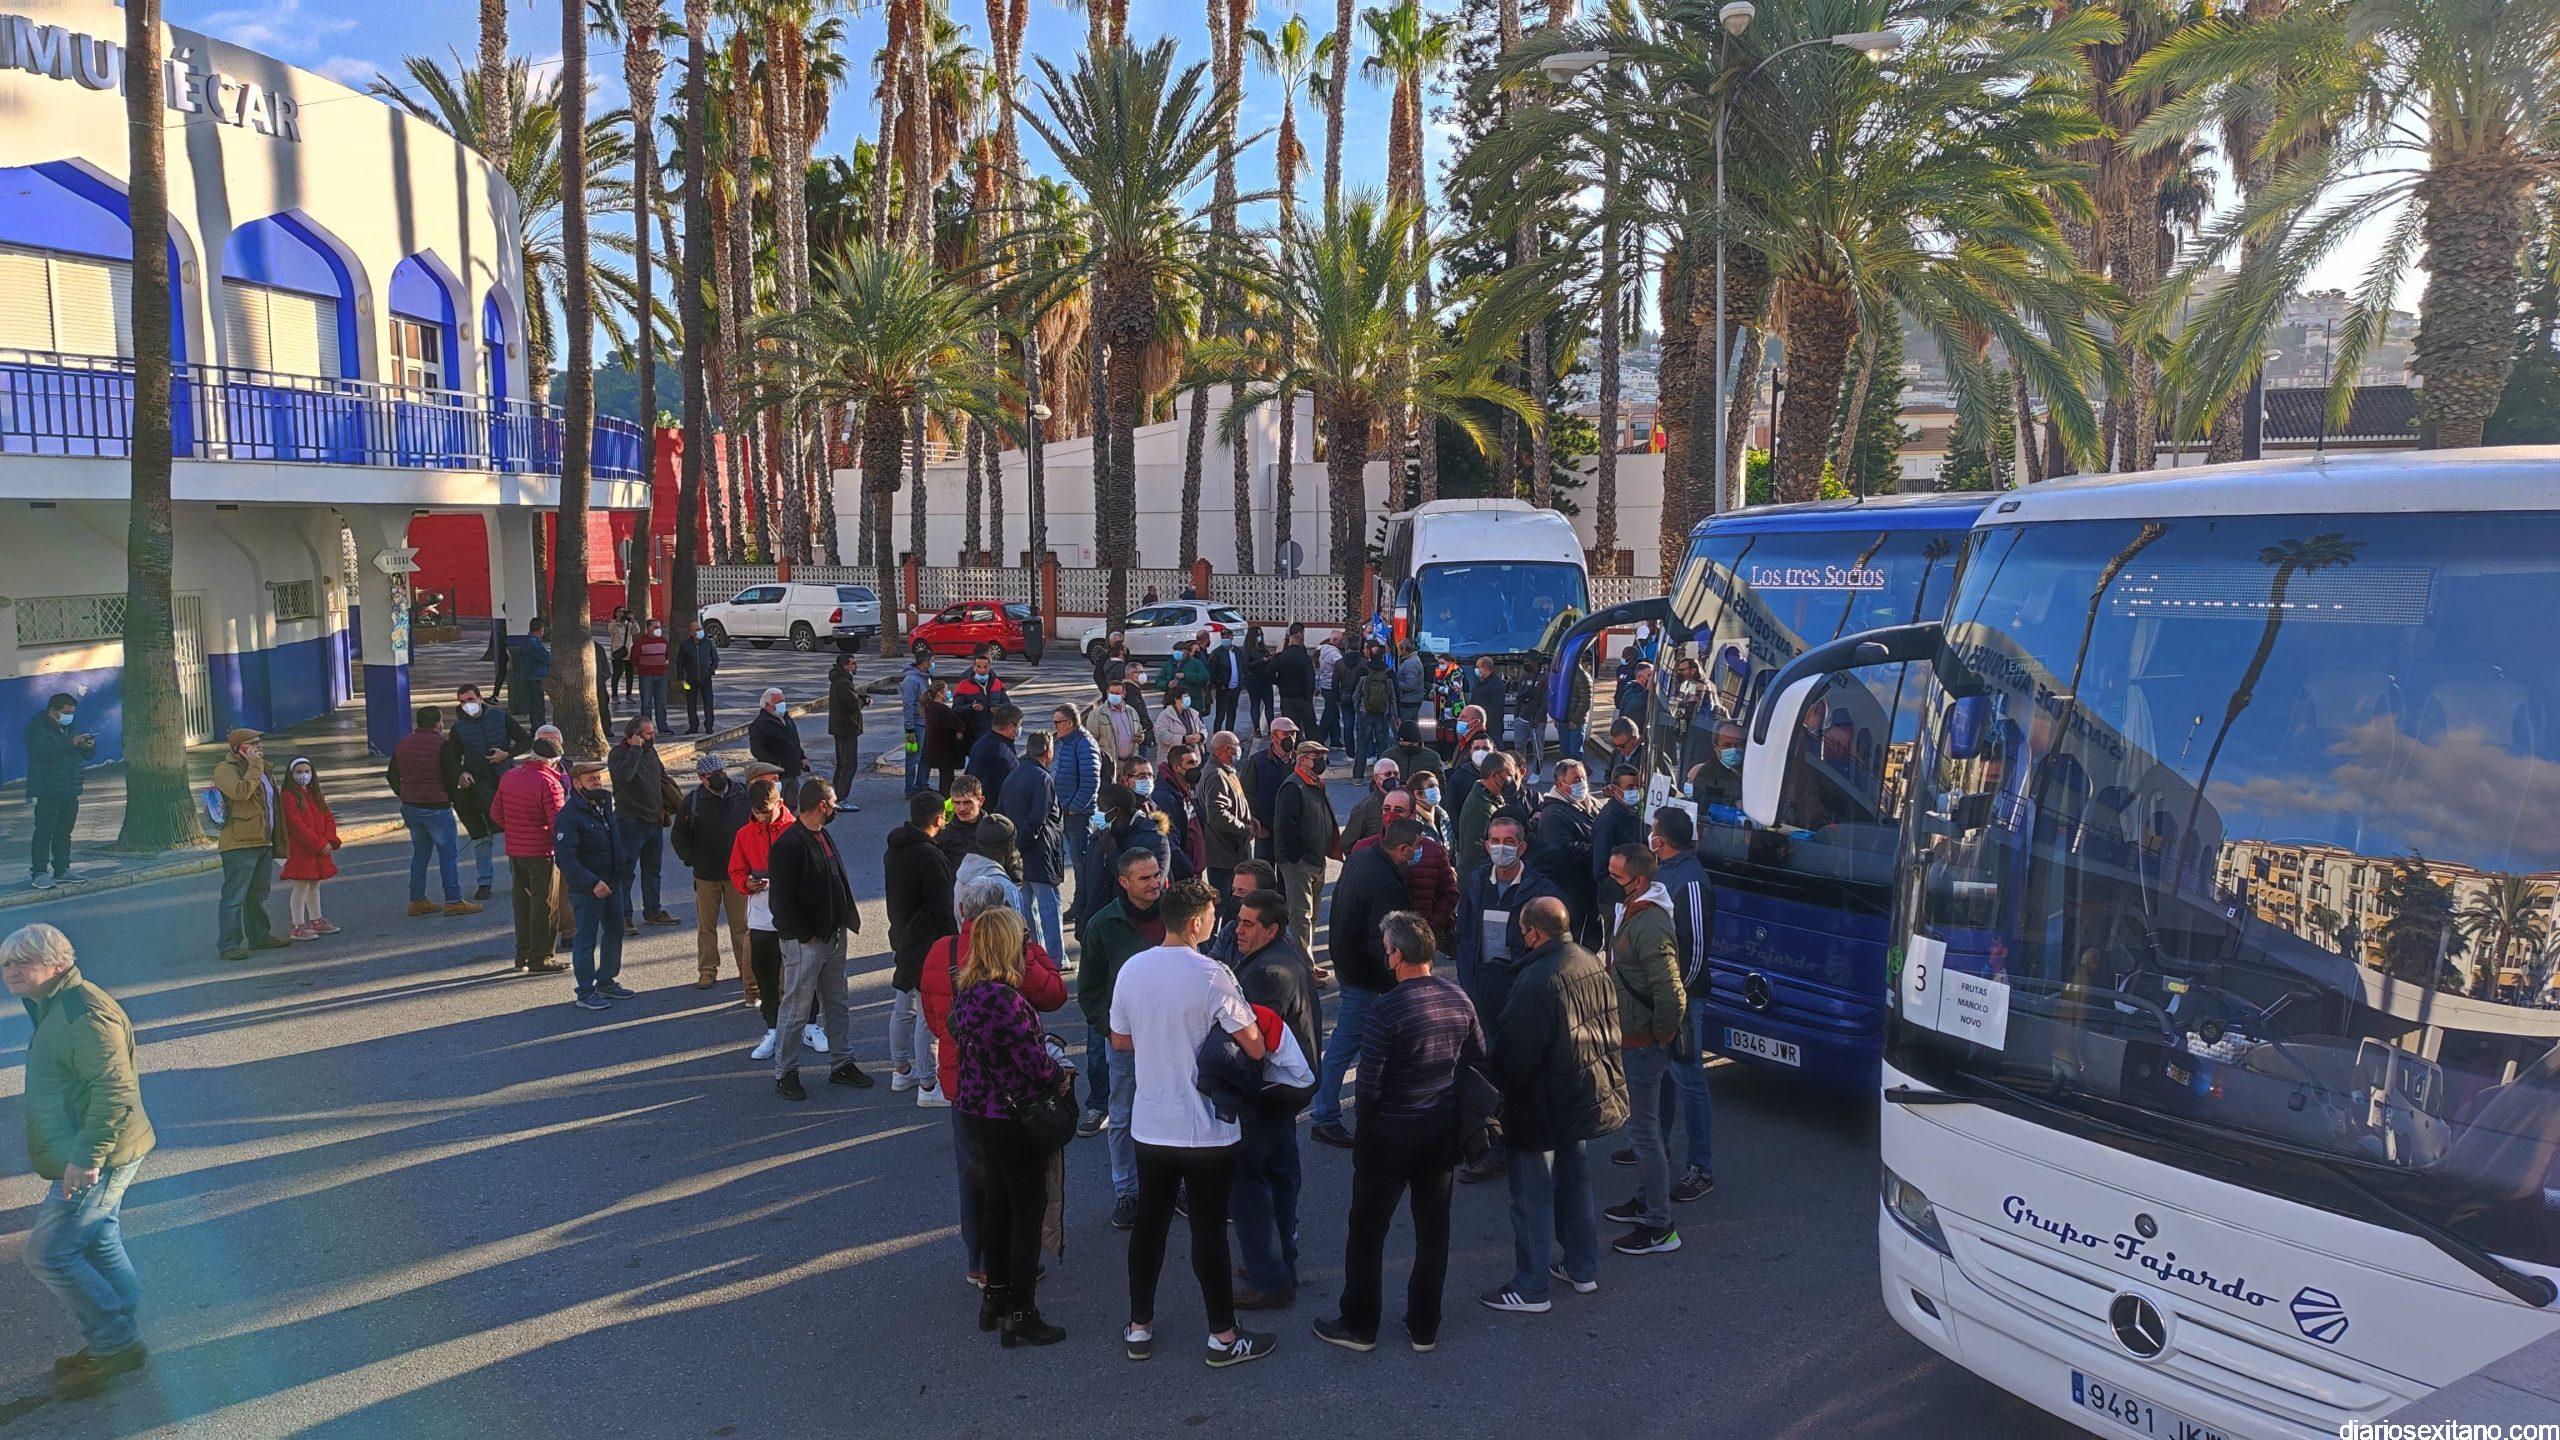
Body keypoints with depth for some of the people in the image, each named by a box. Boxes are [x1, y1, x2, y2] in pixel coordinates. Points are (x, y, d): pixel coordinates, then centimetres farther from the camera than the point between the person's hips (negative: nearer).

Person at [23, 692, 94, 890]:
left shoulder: (71, 727, 17)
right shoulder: (37, 726, -6)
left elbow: (89, 755, 18)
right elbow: (42, 751, -23)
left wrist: (89, 745, -5)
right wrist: (71, 743, -26)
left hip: (70, 792, 7)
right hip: (47, 791, -7)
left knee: (64, 831, 11)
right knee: (44, 831, -10)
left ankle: (61, 870, 17)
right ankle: (39, 873, -10)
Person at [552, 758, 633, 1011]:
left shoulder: (605, 803, 7)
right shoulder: (569, 815, -19)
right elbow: (564, 858, -24)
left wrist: (625, 865, 10)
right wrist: (593, 883, -29)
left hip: (612, 883, 8)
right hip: (586, 889, -8)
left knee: (615, 933, 18)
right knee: (586, 940, 0)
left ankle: (607, 982, 33)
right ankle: (586, 994, 9)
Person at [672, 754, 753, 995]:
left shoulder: (743, 794, -3)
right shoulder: (693, 800, -4)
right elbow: (678, 834, 7)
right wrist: (690, 858, -2)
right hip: (706, 875, 0)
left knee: (741, 925, 3)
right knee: (706, 925, 9)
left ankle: (747, 972, 13)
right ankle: (707, 971, 20)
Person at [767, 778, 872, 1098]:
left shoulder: (824, 836, 11)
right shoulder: (788, 845, -19)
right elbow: (782, 900, -20)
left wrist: (848, 918, 10)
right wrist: (805, 935, -16)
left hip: (833, 936, 9)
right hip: (804, 941, -9)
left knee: (837, 1003, 16)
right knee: (796, 1007, 1)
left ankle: (843, 1064, 26)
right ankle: (784, 1073, 12)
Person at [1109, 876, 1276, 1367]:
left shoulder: (1131, 969, -2)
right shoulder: (1212, 976, -18)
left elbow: (1120, 1041, 10)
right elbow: (1254, 1047, -16)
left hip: (1149, 1125, 5)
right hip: (1207, 1129, -5)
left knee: (1149, 1223, 16)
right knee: (1209, 1230, 5)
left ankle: (1140, 1327, 27)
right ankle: (1224, 1337, 17)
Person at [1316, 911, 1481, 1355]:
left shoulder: (1387, 1011, -22)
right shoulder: (1459, 999, -4)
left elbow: (1369, 1086, -19)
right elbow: (1478, 1061, 4)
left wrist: (1364, 1135, -3)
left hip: (1392, 1135, -6)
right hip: (1443, 1131, 6)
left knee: (1367, 1231, 11)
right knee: (1433, 1228, 16)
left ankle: (1359, 1326, 22)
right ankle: (1424, 1327, 27)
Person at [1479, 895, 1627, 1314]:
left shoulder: (1536, 981, -28)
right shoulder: (1594, 965, -2)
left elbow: (1512, 1054, -24)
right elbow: (1611, 1030, 10)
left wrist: (1496, 1087, -6)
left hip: (1545, 1107, -8)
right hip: (1590, 1099, 8)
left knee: (1533, 1197, 5)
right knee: (1576, 1182, 23)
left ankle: (1530, 1290, 15)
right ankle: (1583, 1269, 36)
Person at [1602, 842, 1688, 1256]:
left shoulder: (1650, 927, -26)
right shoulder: (1629, 914, 7)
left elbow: (1671, 996, -30)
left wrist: (1659, 1035, -16)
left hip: (1644, 1045, -10)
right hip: (1632, 1040, 10)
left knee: (1644, 1130, -3)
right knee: (1642, 1125, 21)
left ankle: (1658, 1228, 5)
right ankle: (1645, 1201, 36)